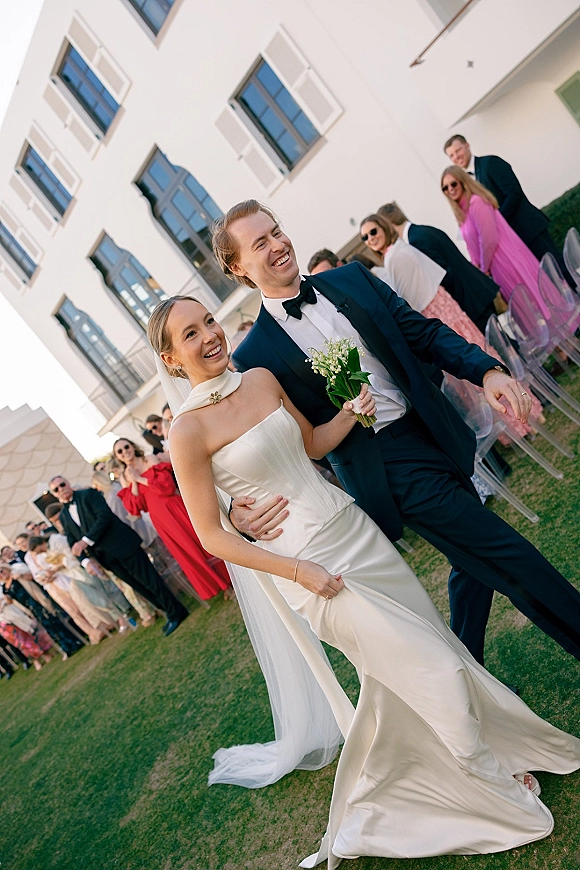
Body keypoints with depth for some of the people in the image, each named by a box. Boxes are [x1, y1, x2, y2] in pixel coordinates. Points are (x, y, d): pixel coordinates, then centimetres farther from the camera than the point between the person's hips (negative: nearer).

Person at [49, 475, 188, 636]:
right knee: (140, 587, 11)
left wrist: (85, 541, -23)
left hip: (122, 544, -6)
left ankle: (176, 613, 11)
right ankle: (171, 613, 24)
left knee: (149, 580, -3)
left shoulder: (88, 494, -5)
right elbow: (73, 543, 11)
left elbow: (104, 516, -18)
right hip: (106, 557, 6)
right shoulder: (63, 516, 12)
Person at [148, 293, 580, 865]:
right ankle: (500, 791, 29)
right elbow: (211, 535, -11)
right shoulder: (188, 431, -15)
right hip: (311, 564, -6)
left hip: (353, 530, 6)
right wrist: (298, 570, -15)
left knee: (412, 657, 18)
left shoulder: (262, 378, 2)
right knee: (431, 670, 1)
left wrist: (349, 415, -4)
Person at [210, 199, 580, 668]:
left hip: (439, 436, 6)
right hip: (392, 469, -6)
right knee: (511, 559, -3)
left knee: (474, 562, 19)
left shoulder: (353, 279, 5)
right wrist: (244, 509, -24)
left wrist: (488, 371, -11)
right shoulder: (256, 356, -8)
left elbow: (427, 333, 5)